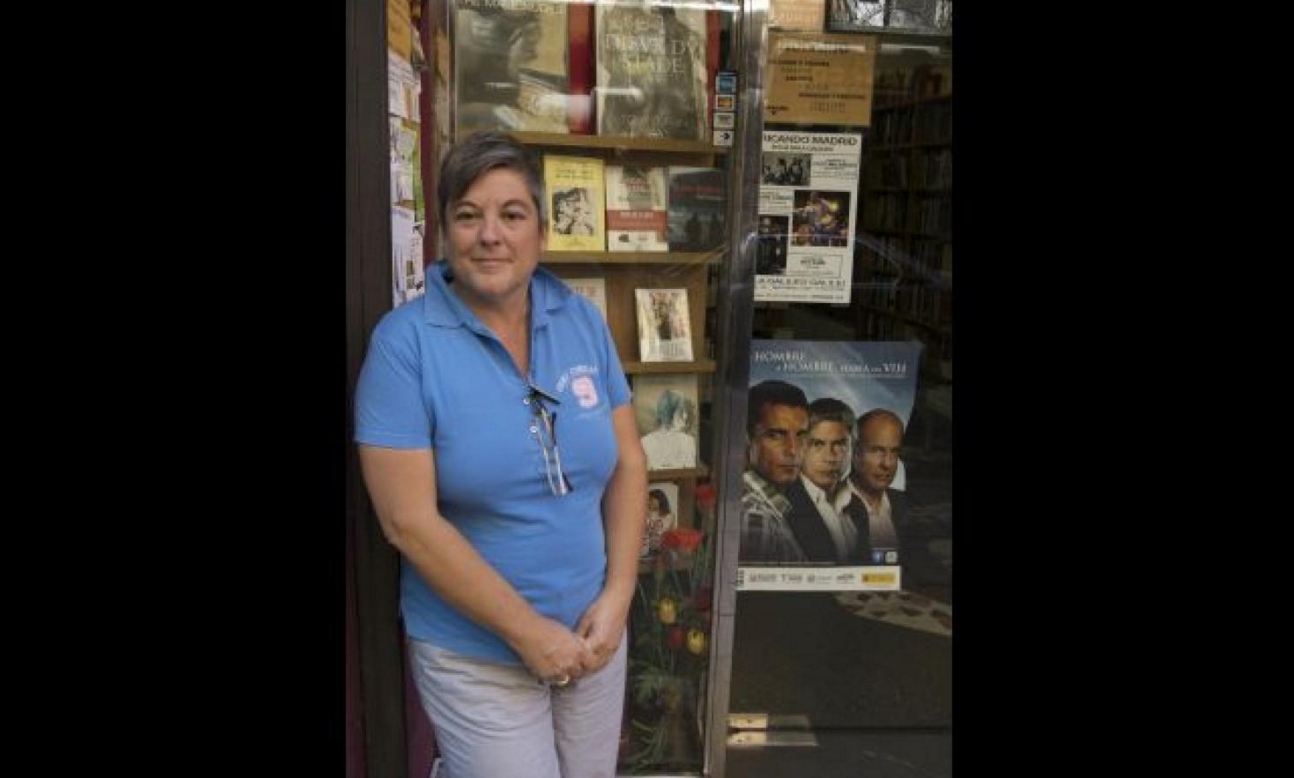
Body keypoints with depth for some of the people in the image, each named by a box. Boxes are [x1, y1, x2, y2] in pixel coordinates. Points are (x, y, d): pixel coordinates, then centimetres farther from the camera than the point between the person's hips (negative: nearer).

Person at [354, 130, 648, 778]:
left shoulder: (583, 321, -2)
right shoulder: (405, 343, -15)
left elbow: (627, 464, 2)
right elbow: (409, 521, -18)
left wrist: (617, 597, -7)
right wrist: (529, 631, -15)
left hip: (593, 633, 4)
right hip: (476, 656, -4)